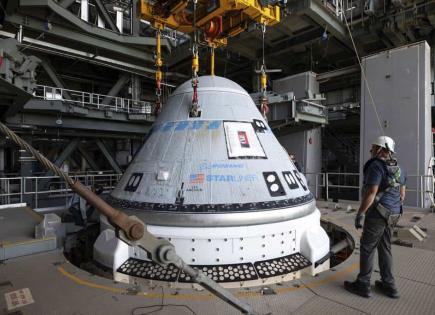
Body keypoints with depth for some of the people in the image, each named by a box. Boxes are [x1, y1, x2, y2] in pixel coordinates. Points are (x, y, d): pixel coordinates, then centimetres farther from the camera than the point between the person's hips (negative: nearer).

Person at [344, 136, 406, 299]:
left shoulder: (376, 166, -16)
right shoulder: (397, 168, 13)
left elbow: (371, 192, -22)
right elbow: (402, 193, 18)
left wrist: (360, 213, -18)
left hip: (378, 213, -9)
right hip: (393, 214, 9)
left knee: (367, 248, 1)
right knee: (385, 248, 17)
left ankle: (363, 285, 11)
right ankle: (388, 285, 24)